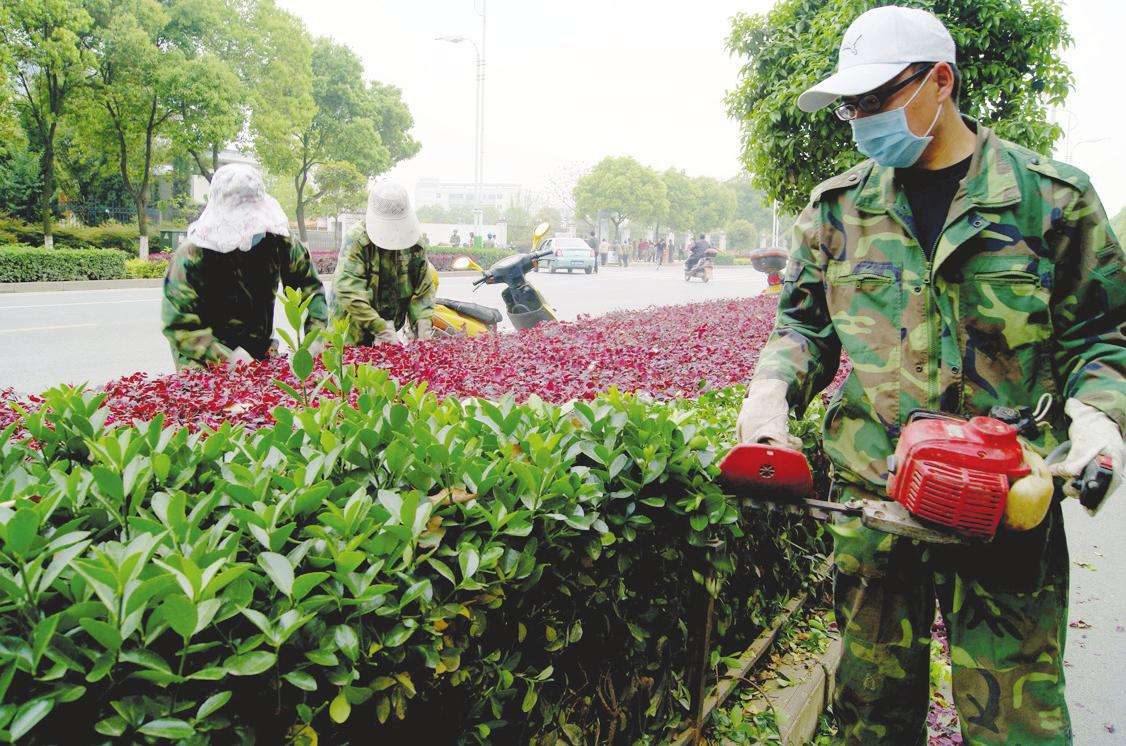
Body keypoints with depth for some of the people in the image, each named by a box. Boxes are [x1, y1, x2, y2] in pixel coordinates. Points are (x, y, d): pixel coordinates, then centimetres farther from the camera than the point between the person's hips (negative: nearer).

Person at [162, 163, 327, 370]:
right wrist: (227, 357, -34)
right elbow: (179, 324, -23)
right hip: (206, 364, -4)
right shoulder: (192, 255, -22)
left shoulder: (276, 240, -9)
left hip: (262, 353, 4)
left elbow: (309, 285, 3)